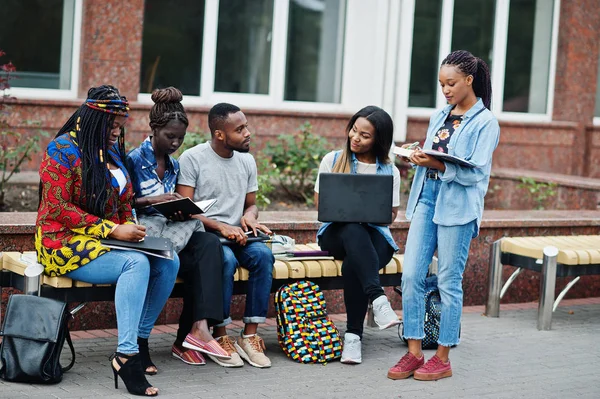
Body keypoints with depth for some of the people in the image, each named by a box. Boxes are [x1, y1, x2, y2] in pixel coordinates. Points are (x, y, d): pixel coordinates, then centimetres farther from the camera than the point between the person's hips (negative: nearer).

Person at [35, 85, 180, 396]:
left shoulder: (112, 153, 16)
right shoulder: (63, 150, -9)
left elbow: (124, 204, 23)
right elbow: (58, 208, -16)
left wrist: (130, 228, -1)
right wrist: (112, 230, -19)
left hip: (107, 240, 8)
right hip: (65, 243, -8)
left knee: (169, 261, -14)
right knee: (136, 263, -32)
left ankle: (140, 336, -6)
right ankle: (126, 355, -36)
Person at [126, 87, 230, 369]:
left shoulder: (174, 166, 19)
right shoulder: (134, 160, -2)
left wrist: (181, 208, 2)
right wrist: (152, 200, -18)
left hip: (170, 229, 6)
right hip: (143, 233, -6)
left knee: (209, 244, -26)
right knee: (198, 263, -31)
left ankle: (200, 327, -36)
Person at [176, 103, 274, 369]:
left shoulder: (247, 161, 12)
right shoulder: (192, 158, -5)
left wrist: (249, 216, -3)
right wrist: (221, 227, -23)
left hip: (236, 235, 5)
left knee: (263, 255, -27)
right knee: (227, 260, -36)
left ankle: (249, 336, -22)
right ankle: (219, 337, -23)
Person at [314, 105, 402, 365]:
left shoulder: (389, 171, 10)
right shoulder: (332, 160, 10)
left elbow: (391, 214, 9)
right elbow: (319, 200, 10)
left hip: (375, 234, 0)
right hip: (337, 231, 0)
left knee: (353, 265, -36)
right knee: (354, 231, -40)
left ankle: (354, 334, -30)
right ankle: (378, 299, -53)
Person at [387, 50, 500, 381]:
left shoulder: (485, 122, -4)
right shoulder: (439, 117, 17)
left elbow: (476, 172, -11)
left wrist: (438, 164, -22)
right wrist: (417, 157, -2)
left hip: (458, 205, -6)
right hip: (426, 198, 6)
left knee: (449, 281, 0)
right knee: (411, 275, -1)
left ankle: (442, 359, 10)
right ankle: (414, 353, 8)